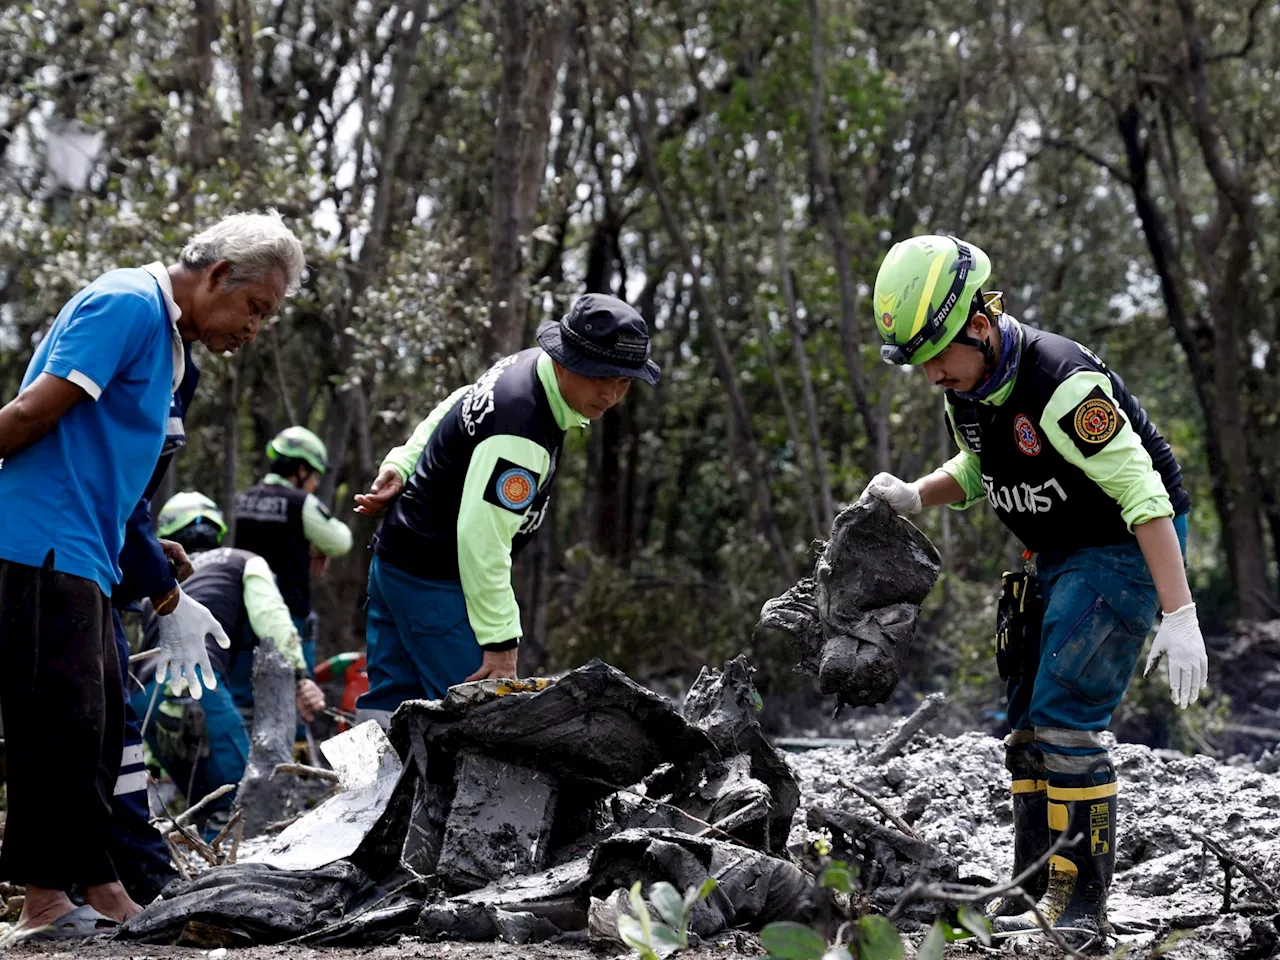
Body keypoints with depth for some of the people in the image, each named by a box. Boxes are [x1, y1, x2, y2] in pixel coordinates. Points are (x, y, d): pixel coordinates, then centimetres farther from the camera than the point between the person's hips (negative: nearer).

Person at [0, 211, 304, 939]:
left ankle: (99, 892, 15)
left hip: (82, 558, 10)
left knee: (97, 728, 10)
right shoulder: (126, 305, -10)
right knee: (62, 721, -8)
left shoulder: (169, 342, 21)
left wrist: (168, 601, 25)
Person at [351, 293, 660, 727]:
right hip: (433, 580, -10)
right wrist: (501, 644, -28)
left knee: (390, 704, 12)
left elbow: (454, 409, 19)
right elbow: (482, 539, -31)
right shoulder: (520, 436, -29)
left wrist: (402, 466, 16)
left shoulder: (525, 366, 2)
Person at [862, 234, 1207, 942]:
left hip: (1127, 552, -9)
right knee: (1028, 730, 8)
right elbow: (974, 472, 19)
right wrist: (912, 497, -2)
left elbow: (1144, 495, -28)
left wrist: (1180, 616, -30)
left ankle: (1082, 909, -8)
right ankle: (1034, 900, 15)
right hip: (1057, 559, 9)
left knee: (1064, 724, -15)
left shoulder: (1063, 384, -29)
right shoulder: (964, 392, -1)